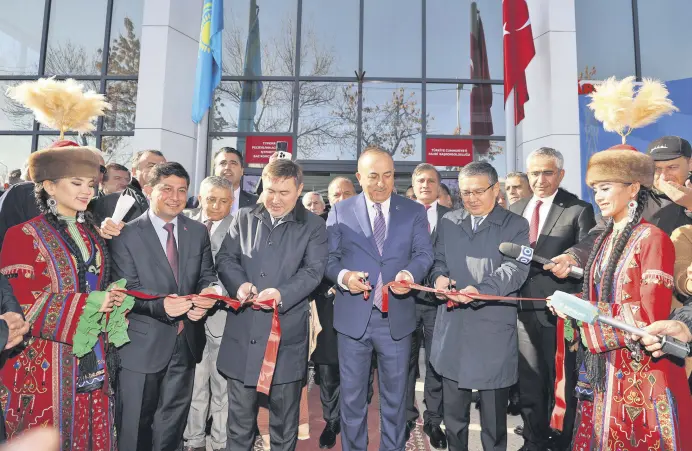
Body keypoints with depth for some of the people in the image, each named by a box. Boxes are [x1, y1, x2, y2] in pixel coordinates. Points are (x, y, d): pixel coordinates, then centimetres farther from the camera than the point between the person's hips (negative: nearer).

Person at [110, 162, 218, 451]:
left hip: (186, 341, 4)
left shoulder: (199, 232, 2)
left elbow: (206, 276, 6)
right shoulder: (126, 235, -9)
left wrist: (207, 293, -18)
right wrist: (161, 306, -32)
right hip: (143, 343, -3)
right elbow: (126, 292, -13)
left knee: (173, 419, 22)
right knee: (135, 423, 15)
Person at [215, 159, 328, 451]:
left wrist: (282, 294, -25)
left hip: (286, 334, -2)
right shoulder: (244, 218, 9)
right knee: (240, 415, 18)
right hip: (242, 332, 2)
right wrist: (239, 283, -15)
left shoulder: (313, 226, 1)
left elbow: (313, 271, -8)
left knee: (284, 419, 15)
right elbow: (225, 258, 6)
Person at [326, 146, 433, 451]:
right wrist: (344, 276, -20)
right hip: (353, 317, 0)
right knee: (352, 396, 14)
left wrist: (410, 273, -24)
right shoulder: (340, 212, 3)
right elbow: (328, 258, 1)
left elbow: (424, 253, -3)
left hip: (397, 318, 1)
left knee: (395, 396, 17)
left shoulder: (414, 211, 5)